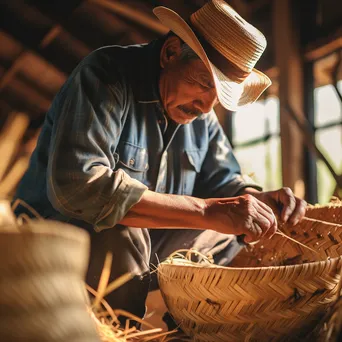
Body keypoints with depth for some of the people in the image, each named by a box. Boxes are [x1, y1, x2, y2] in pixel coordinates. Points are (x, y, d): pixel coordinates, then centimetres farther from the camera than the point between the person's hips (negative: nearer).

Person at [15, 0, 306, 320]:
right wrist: (208, 212, -37)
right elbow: (75, 185, -35)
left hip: (149, 242, 7)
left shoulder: (202, 113, 2)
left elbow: (223, 181, 10)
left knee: (239, 235, 3)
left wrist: (261, 201, -14)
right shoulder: (106, 74, -21)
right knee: (120, 234, -35)